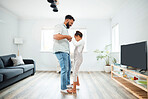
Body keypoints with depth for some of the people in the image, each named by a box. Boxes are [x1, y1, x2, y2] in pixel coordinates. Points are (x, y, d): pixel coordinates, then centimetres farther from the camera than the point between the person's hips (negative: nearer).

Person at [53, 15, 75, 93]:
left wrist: (68, 39, 17)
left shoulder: (65, 29, 25)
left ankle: (67, 84, 33)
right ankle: (63, 89, 3)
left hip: (66, 51, 10)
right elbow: (55, 36, -23)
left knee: (69, 68, 17)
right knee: (64, 69, -9)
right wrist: (66, 36, -18)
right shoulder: (59, 26, -5)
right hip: (61, 51, -10)